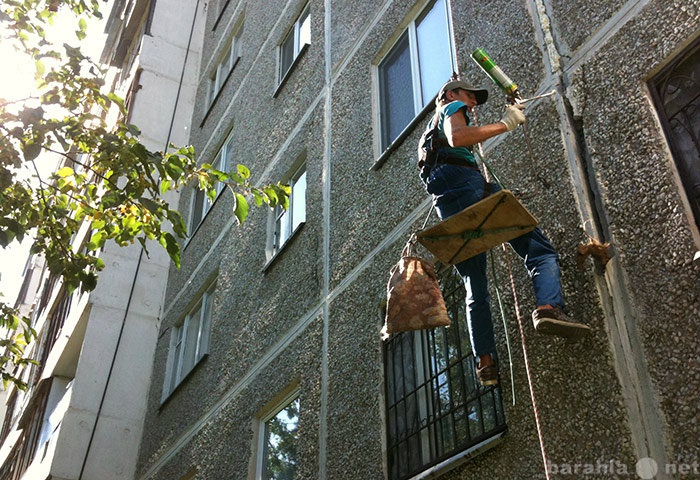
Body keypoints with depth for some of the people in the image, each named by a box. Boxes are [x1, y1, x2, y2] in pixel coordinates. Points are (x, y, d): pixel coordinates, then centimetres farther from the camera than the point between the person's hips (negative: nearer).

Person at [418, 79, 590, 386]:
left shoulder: (428, 133, 41)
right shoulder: (451, 107, 15)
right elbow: (457, 137, -9)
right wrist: (504, 124, -5)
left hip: (444, 205, 8)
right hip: (465, 184, -8)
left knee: (476, 289, 4)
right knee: (540, 250, -13)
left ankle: (485, 361, -7)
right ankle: (549, 307, -38)